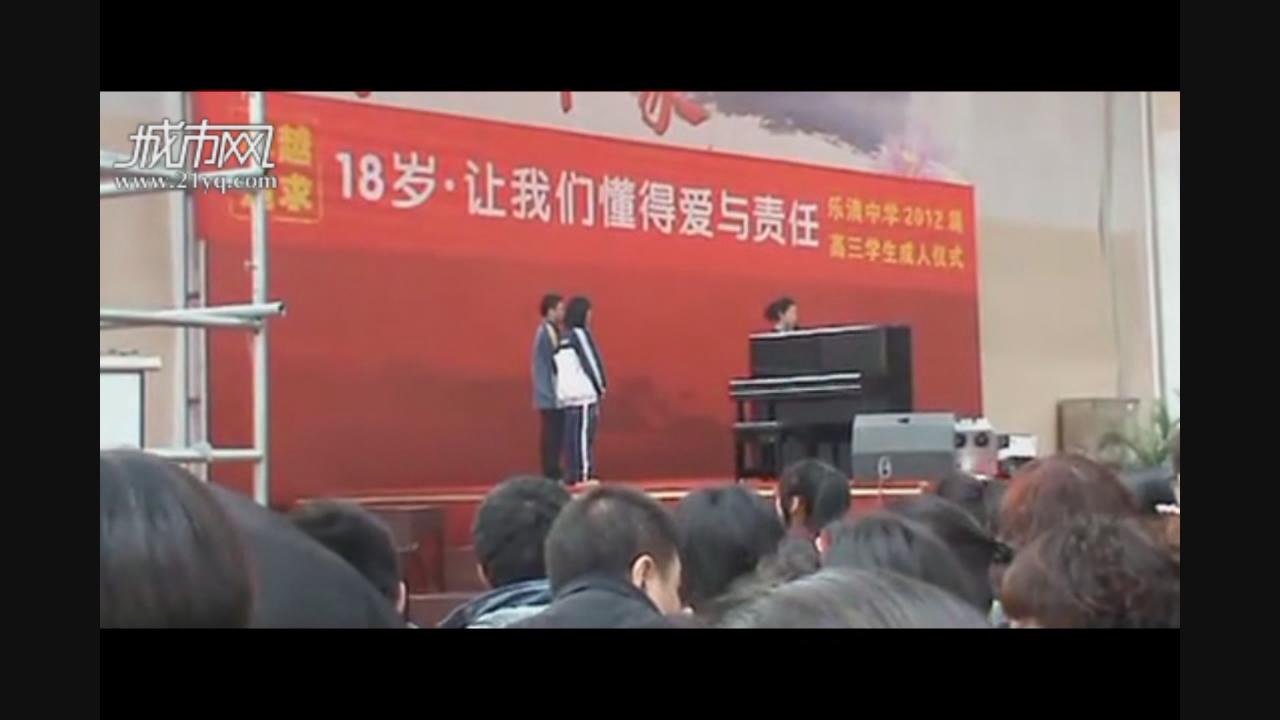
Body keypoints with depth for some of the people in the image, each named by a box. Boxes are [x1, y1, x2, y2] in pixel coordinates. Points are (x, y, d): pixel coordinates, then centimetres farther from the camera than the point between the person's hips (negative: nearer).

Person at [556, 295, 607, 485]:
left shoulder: (564, 337, 16)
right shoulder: (580, 333, -7)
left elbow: (558, 366, 16)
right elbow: (590, 361, -9)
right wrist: (601, 385, 1)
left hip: (566, 394, 8)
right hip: (583, 393, -8)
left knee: (572, 435, 7)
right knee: (584, 433, -8)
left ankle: (573, 473, 7)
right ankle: (584, 474, -11)